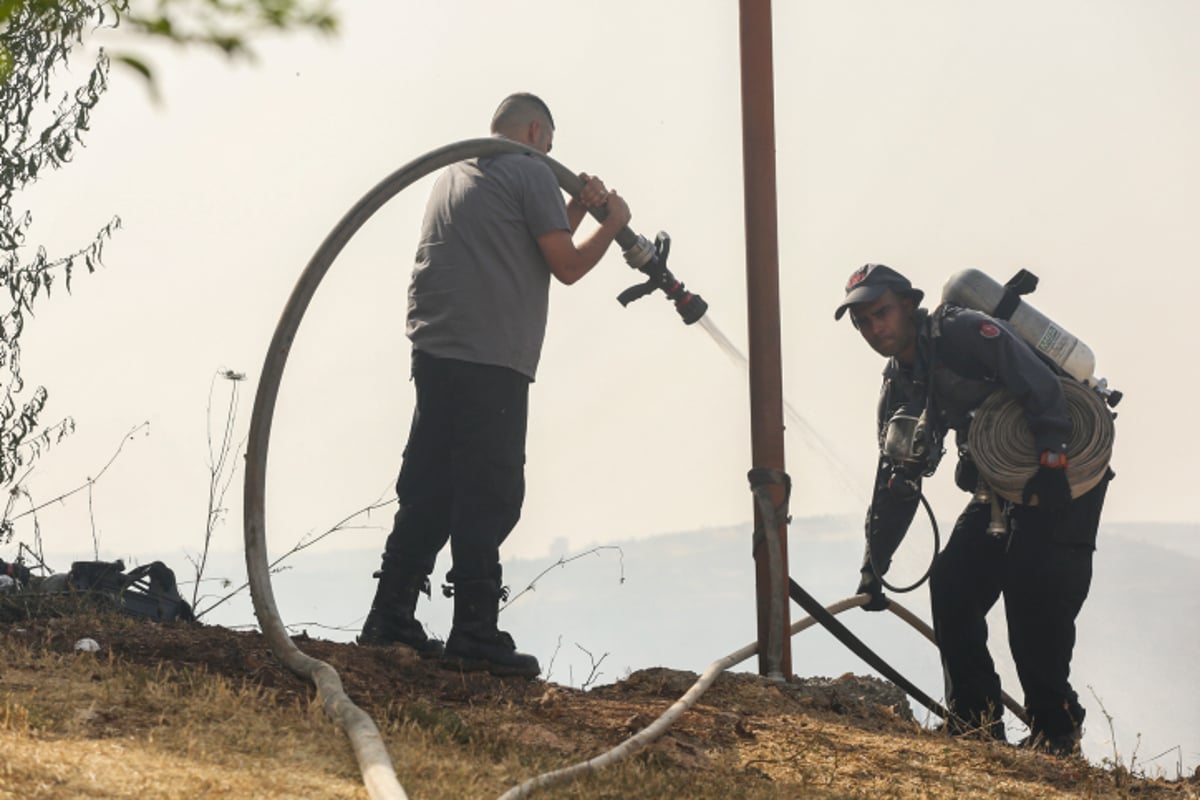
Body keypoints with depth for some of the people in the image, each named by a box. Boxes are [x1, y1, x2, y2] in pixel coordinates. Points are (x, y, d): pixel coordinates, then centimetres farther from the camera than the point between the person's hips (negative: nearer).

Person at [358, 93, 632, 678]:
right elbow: (566, 266, -4)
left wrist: (574, 210, 21)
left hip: (436, 351, 8)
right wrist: (612, 222, 11)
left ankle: (390, 617, 14)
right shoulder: (530, 171, -1)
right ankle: (475, 633, -8)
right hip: (490, 360, -8)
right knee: (489, 497, -7)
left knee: (428, 490, 12)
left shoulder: (456, 173, 25)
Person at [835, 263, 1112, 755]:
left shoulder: (964, 332, -18)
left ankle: (1055, 734, -8)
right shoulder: (898, 389, 8)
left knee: (1034, 596, -18)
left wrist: (1051, 461, -31)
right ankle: (976, 723, 7)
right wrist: (875, 563, 7)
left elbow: (1039, 384, -27)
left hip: (1065, 475, -8)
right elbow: (896, 480, 11)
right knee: (951, 585, -2)